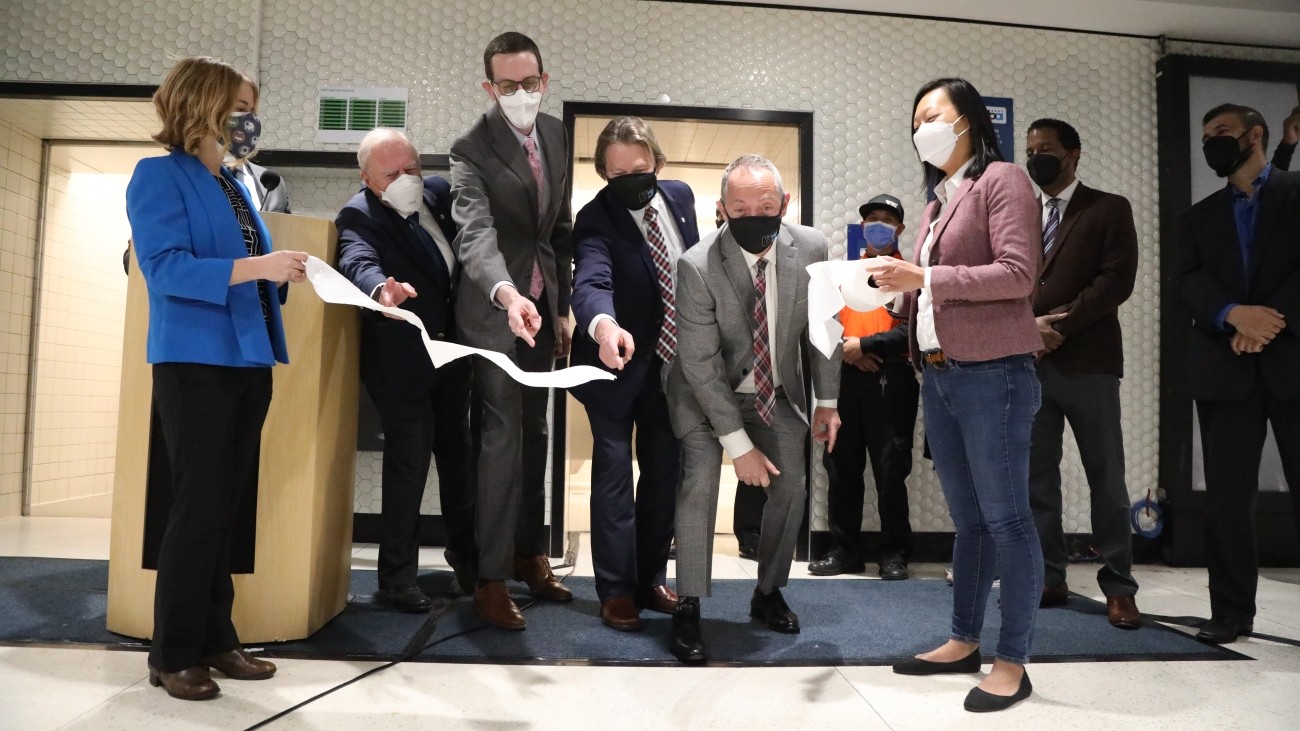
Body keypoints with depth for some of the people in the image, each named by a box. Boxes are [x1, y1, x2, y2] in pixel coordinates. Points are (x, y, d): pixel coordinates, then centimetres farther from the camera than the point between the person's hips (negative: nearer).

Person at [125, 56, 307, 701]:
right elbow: (164, 268, -17)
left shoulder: (235, 186, 17)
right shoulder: (159, 175, -5)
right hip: (196, 362, -7)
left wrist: (282, 272, 1)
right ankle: (174, 653, 10)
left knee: (225, 507, 11)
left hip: (247, 360, 8)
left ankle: (214, 638, 22)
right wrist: (254, 267, -24)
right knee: (199, 507, -4)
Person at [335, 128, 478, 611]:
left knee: (458, 455, 18)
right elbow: (359, 262, -36)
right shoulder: (358, 217, -16)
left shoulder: (440, 193, 2)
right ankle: (397, 581, 14)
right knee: (409, 465, -1)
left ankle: (465, 555, 37)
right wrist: (382, 289, -58)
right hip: (403, 361, -6)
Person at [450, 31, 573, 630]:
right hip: (494, 307, -6)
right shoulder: (471, 150, -14)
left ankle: (529, 553, 27)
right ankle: (491, 579, 4)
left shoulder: (555, 134, 6)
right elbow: (476, 235, -28)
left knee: (534, 433, 13)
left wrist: (563, 305, 9)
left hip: (542, 303, 6)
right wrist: (507, 294, -47)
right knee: (503, 436, -7)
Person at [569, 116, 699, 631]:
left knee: (666, 473, 13)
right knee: (614, 475, 3)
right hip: (618, 362, -5)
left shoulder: (680, 196, -2)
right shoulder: (595, 220, -20)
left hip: (674, 359, 6)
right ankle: (616, 590, 16)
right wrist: (603, 324, -61)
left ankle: (651, 580, 29)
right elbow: (591, 281, -39)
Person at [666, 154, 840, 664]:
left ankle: (769, 592, 24)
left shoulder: (810, 247, -16)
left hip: (778, 390, 4)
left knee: (790, 486, 2)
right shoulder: (697, 267, -28)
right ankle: (688, 610, -3)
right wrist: (738, 444, -23)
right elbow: (700, 365, -24)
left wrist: (827, 400, 0)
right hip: (708, 391, -4)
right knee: (699, 483, -18)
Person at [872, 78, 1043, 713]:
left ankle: (1013, 662, 7)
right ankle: (963, 641, 21)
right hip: (939, 376, 8)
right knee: (967, 519, 13)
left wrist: (924, 278, -17)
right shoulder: (938, 203, 19)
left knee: (1005, 517, -2)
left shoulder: (1002, 180, -3)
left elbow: (1018, 274, -14)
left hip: (992, 373, -7)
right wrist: (899, 286, 4)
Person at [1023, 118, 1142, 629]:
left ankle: (1118, 587, 11)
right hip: (1028, 363, 4)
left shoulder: (1109, 208, 5)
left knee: (1106, 480, 1)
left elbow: (1117, 279, -6)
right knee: (1036, 479, 6)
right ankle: (1049, 578, 15)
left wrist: (1061, 325, -14)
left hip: (1088, 362, -4)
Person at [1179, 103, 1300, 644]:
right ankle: (1231, 611, 12)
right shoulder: (1200, 218, 18)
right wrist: (1234, 314, -16)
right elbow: (1190, 284, 2)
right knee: (1226, 496, 3)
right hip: (1225, 371, 3)